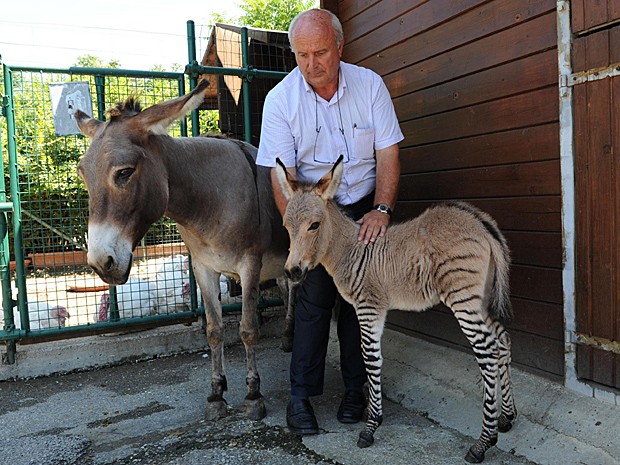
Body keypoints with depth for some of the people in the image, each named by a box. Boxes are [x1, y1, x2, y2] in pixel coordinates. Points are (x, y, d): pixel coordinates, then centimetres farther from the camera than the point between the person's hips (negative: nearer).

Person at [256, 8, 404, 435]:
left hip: (366, 207, 2)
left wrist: (381, 210, -20)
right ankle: (301, 395, 7)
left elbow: (388, 152, -7)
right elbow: (282, 176, -15)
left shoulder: (369, 84, -7)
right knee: (315, 296, -5)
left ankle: (356, 388, 19)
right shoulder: (280, 100, -12)